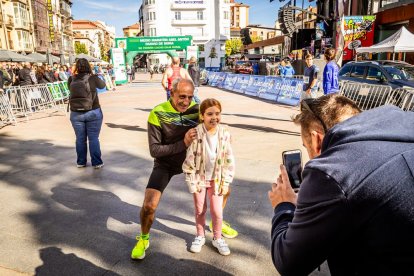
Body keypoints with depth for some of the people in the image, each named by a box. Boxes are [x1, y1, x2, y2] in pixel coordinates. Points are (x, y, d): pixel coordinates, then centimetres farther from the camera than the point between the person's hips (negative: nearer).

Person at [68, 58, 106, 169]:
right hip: (93, 112, -2)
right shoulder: (93, 78, -8)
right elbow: (102, 85, 10)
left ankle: (80, 162, 22)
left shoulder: (72, 79, -3)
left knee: (80, 138, 12)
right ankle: (97, 162, 10)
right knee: (93, 138, 4)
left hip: (76, 113, 2)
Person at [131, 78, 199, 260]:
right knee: (149, 205, -14)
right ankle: (143, 239, 19)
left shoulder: (196, 109, -14)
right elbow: (154, 150, -22)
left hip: (190, 160, 3)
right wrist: (182, 144, -34)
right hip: (165, 164, -3)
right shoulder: (158, 114, -23)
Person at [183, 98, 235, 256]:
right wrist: (192, 182, -11)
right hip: (199, 177, -1)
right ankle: (200, 236, 37)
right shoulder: (196, 134, -19)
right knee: (200, 210, 15)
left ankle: (217, 238, 30)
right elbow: (189, 160, -13)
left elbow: (229, 160, -4)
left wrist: (225, 183, -3)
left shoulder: (225, 133, -12)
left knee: (217, 212, 6)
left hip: (216, 178, 1)